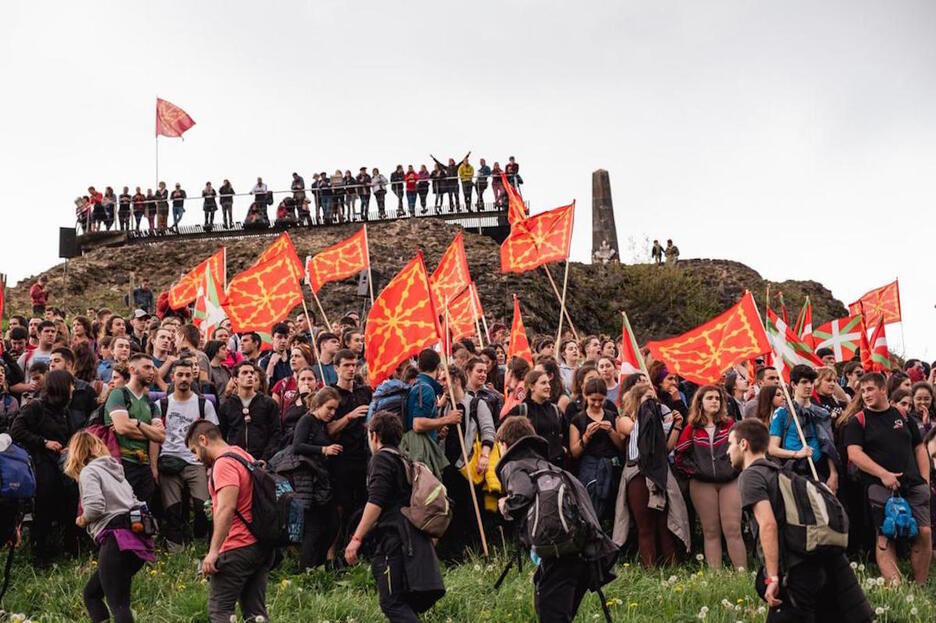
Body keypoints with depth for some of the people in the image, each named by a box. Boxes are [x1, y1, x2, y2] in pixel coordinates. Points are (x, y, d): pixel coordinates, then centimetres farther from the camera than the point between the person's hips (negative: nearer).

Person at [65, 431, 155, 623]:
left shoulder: (89, 471, -2)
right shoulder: (115, 469, 23)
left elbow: (95, 506, -18)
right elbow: (135, 504, 21)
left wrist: (82, 520, 1)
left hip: (115, 540, -8)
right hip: (136, 540, 8)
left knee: (117, 604, -10)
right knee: (91, 593, 17)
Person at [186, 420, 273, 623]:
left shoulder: (224, 463, -13)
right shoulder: (244, 455, 18)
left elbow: (227, 508, -24)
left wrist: (213, 551, -24)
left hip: (238, 548, -9)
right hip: (261, 545, 9)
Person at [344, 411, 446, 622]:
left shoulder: (382, 458, -3)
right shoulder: (406, 460, 24)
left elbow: (376, 502, -15)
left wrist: (357, 538, -17)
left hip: (393, 539, -9)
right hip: (415, 539, 9)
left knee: (393, 604, -13)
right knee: (405, 605, 11)